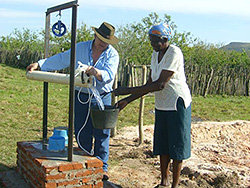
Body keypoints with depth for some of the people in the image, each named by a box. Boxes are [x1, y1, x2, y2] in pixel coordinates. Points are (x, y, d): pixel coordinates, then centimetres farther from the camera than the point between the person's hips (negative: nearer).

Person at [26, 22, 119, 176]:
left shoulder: (112, 54, -3)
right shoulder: (80, 48, 5)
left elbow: (109, 74, -18)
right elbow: (60, 60, 12)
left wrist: (96, 72, -38)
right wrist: (39, 64, 9)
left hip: (102, 98, -2)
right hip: (81, 97, 3)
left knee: (102, 134, 1)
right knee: (82, 134, 7)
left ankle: (101, 167, 16)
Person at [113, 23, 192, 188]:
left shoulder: (174, 53, -19)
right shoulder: (155, 54, 7)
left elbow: (160, 84, -26)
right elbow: (150, 85, 8)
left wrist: (128, 90, -26)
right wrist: (127, 100, -1)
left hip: (178, 103, -7)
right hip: (162, 105, 8)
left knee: (177, 144, 1)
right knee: (162, 144, 11)